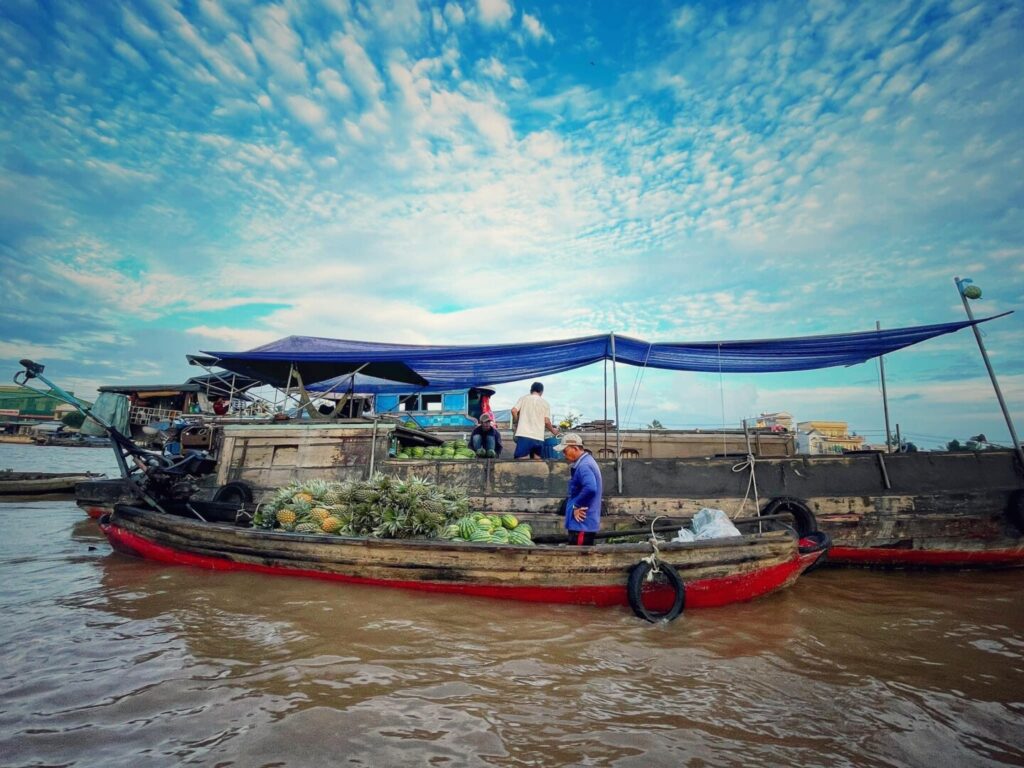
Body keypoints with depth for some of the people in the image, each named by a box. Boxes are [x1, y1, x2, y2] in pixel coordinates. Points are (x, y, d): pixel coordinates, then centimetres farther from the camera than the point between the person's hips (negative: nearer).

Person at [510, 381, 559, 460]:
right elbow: (547, 421, 5)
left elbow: (514, 411, -1)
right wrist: (553, 431, 23)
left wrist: (517, 423, 16)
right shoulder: (545, 403, 12)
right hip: (538, 437, 1)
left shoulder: (523, 398, 11)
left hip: (524, 435, -1)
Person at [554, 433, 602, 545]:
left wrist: (576, 505, -22)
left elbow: (590, 489, -37)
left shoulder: (584, 466, -21)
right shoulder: (583, 462, 12)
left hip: (581, 524, -10)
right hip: (585, 523, 10)